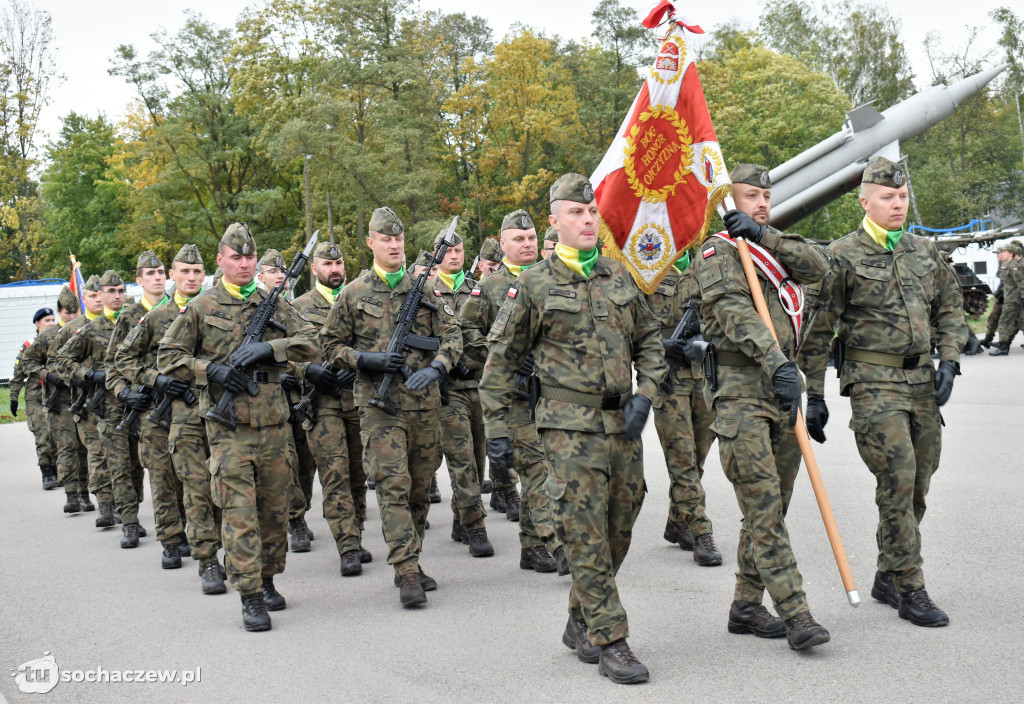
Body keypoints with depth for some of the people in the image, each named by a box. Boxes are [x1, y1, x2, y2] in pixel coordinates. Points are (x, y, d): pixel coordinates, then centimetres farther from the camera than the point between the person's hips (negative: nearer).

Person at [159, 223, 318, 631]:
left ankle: (267, 580, 28)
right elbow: (168, 358, 3)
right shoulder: (201, 308, 3)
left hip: (274, 424, 3)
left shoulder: (275, 304, 10)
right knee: (239, 512, -7)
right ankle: (250, 597, -4)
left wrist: (267, 348, -14)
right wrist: (212, 370, -11)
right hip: (229, 426, -3)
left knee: (275, 509, 11)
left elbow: (308, 344, 1)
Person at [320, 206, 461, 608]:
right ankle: (406, 573, -10)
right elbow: (331, 346, 9)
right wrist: (365, 359, -10)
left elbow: (451, 336, 6)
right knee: (393, 486, -10)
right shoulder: (353, 295, 4)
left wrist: (436, 368, -14)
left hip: (425, 402, 3)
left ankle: (411, 562, 23)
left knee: (420, 487, 9)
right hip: (379, 405, -3)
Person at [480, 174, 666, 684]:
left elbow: (649, 342, 18)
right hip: (571, 426, -5)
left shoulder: (620, 278, 11)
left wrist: (644, 394, 1)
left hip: (623, 423, 5)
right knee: (587, 537, -5)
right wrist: (496, 430, -3)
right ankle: (610, 643, 3)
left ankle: (580, 623, 28)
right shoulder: (533, 286, -2)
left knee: (618, 533, 10)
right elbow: (501, 361, 1)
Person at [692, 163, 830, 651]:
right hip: (740, 392, -8)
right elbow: (736, 313, -19)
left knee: (770, 506, 10)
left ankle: (746, 606, 19)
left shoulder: (774, 249, 20)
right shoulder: (717, 253, -4)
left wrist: (765, 236, -8)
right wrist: (777, 362, -31)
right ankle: (795, 613, -9)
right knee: (763, 505, -10)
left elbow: (817, 265, 1)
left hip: (782, 389, 8)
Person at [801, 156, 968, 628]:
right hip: (874, 383, -6)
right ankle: (910, 591, -1)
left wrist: (948, 361, 4)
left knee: (917, 485, 9)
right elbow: (818, 330, -3)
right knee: (898, 482, -11)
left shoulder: (923, 251, 12)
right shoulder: (844, 257, -5)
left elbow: (950, 308, 20)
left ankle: (887, 578, 24)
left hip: (922, 381, 6)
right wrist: (815, 396, -4)